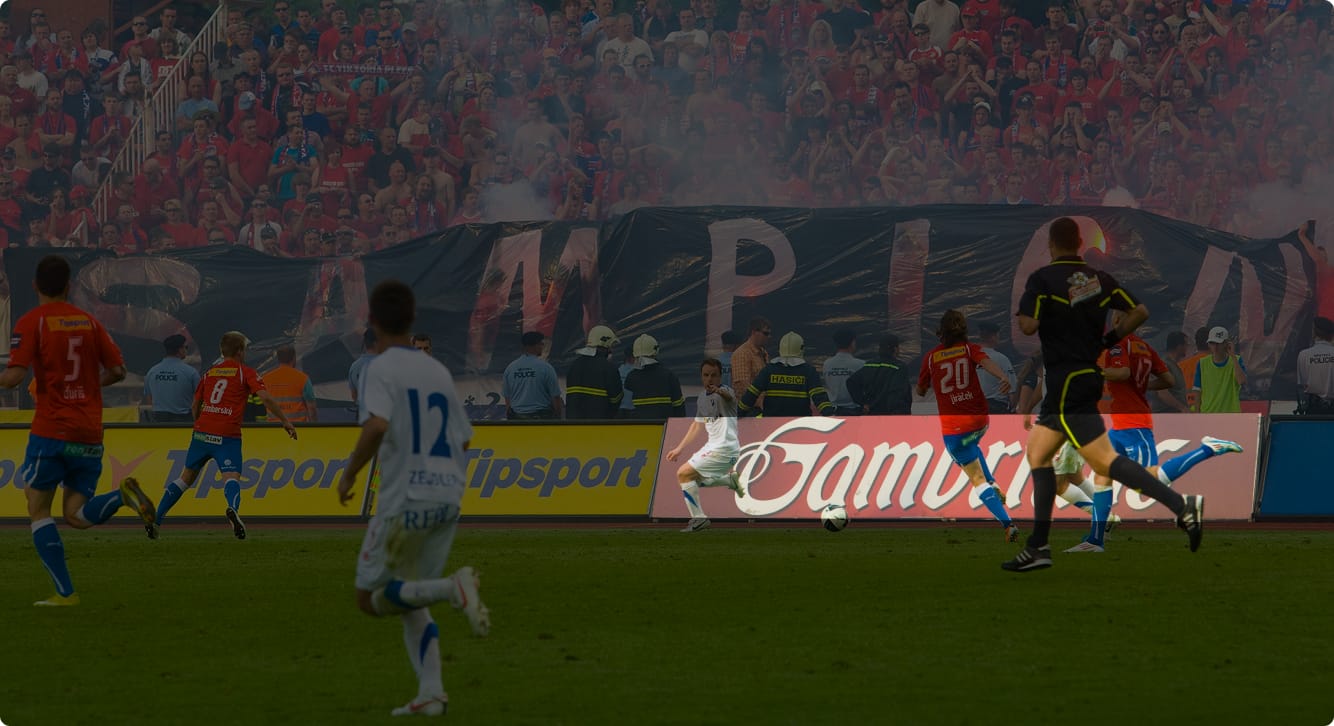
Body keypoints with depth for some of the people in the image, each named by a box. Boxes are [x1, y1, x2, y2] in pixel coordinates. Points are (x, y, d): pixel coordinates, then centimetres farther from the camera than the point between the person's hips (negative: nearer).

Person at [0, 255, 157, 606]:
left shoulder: (31, 322, -5)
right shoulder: (89, 321, 10)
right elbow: (117, 370, 7)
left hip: (51, 432, -5)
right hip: (90, 435, 5)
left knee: (38, 511, 8)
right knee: (77, 516, 9)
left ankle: (64, 592, -1)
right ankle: (123, 495, -19)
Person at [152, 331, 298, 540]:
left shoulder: (209, 372, 18)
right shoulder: (246, 373, 4)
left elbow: (195, 405, 25)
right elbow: (265, 398, -8)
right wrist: (284, 421, -1)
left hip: (202, 431, 5)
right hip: (227, 436, -5)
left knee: (187, 476, 17)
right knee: (231, 476, -16)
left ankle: (155, 519, 16)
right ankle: (233, 509, -48)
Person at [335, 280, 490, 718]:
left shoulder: (382, 369, -7)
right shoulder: (439, 371, 13)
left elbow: (377, 425, -24)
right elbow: (464, 440, 18)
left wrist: (349, 474, -12)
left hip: (405, 500, -6)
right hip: (448, 497, 6)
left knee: (371, 600, 4)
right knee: (409, 603, 16)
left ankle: (453, 588, -21)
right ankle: (430, 693, -2)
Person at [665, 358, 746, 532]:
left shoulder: (724, 391, -16)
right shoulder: (702, 398, 11)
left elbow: (730, 396, -43)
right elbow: (697, 426, 24)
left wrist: (721, 392, -66)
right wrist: (679, 449, 25)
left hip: (725, 448, -9)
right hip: (713, 446, 9)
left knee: (684, 473, -14)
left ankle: (698, 519, -11)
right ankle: (731, 480, 25)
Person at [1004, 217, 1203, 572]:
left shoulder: (1042, 279, -10)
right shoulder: (1099, 279, 9)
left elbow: (1028, 325, -20)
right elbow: (1140, 311, 6)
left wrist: (1022, 307, 2)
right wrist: (1109, 339, 18)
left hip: (1066, 385, -8)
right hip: (1087, 378, 8)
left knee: (1104, 460, -14)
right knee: (1036, 453, 15)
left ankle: (1181, 505, -27)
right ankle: (1038, 547, 13)